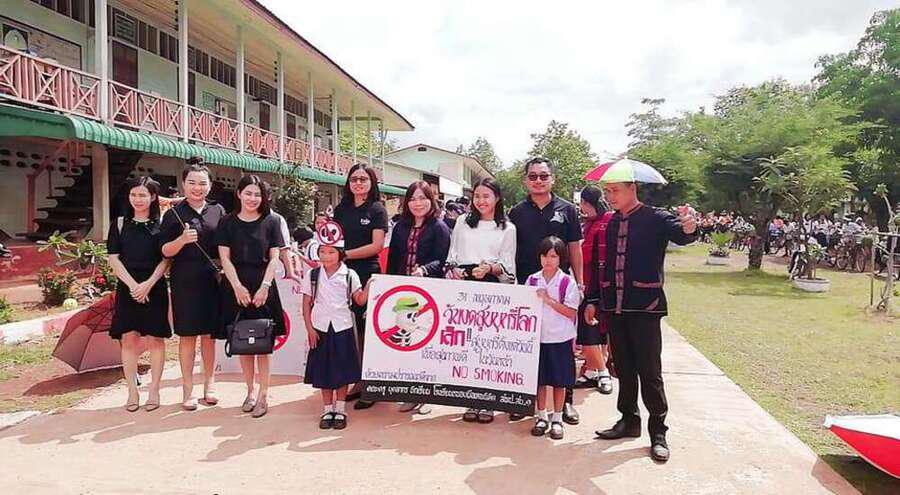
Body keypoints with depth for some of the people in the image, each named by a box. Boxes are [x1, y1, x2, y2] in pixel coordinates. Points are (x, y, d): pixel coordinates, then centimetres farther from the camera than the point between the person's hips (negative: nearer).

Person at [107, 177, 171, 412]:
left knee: (155, 339, 2)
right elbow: (113, 258, 1)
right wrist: (132, 285, -10)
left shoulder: (160, 225, 3)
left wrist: (148, 284, -13)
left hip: (155, 288, -1)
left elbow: (166, 259, -1)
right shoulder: (120, 224, 7)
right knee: (128, 339, 2)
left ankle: (154, 390, 11)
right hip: (127, 288, 1)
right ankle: (132, 391, 11)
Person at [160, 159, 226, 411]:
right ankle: (187, 390, 14)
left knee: (209, 335, 9)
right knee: (187, 335, 3)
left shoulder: (218, 211, 7)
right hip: (184, 281, -2)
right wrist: (182, 239, -19)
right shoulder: (174, 213, 1)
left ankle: (209, 384, 22)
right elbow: (165, 251, -2)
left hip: (212, 280, 2)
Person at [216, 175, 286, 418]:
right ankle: (250, 392, 17)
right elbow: (225, 257, 2)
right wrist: (238, 287, -9)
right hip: (236, 287, 2)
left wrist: (264, 287, -10)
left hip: (263, 288, -1)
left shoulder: (271, 222, 4)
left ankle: (263, 395, 5)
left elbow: (274, 257, 1)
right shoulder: (228, 223, 6)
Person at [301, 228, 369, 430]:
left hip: (342, 328, -1)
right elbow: (306, 304, 3)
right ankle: (327, 410, 19)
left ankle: (340, 410, 17)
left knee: (342, 370, 4)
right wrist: (310, 329, -2)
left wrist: (368, 286, -23)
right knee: (323, 370, 6)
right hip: (320, 329, 1)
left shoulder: (349, 275, -2)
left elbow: (360, 300, -5)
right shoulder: (313, 275, 2)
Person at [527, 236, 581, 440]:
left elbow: (572, 312, -10)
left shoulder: (568, 282, -5)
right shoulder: (532, 280, 3)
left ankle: (557, 419, 20)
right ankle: (541, 417, 22)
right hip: (537, 337, 2)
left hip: (560, 339, -2)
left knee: (559, 380, 7)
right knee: (540, 379, 9)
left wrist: (549, 300, -19)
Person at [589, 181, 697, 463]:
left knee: (650, 372, 0)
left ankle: (658, 432, 11)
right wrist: (594, 299, 10)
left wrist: (688, 228, -48)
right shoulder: (612, 223, 11)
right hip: (614, 307, 6)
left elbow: (680, 235, -24)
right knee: (624, 368, 14)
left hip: (645, 306, -5)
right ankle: (629, 421, 28)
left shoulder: (655, 219, -5)